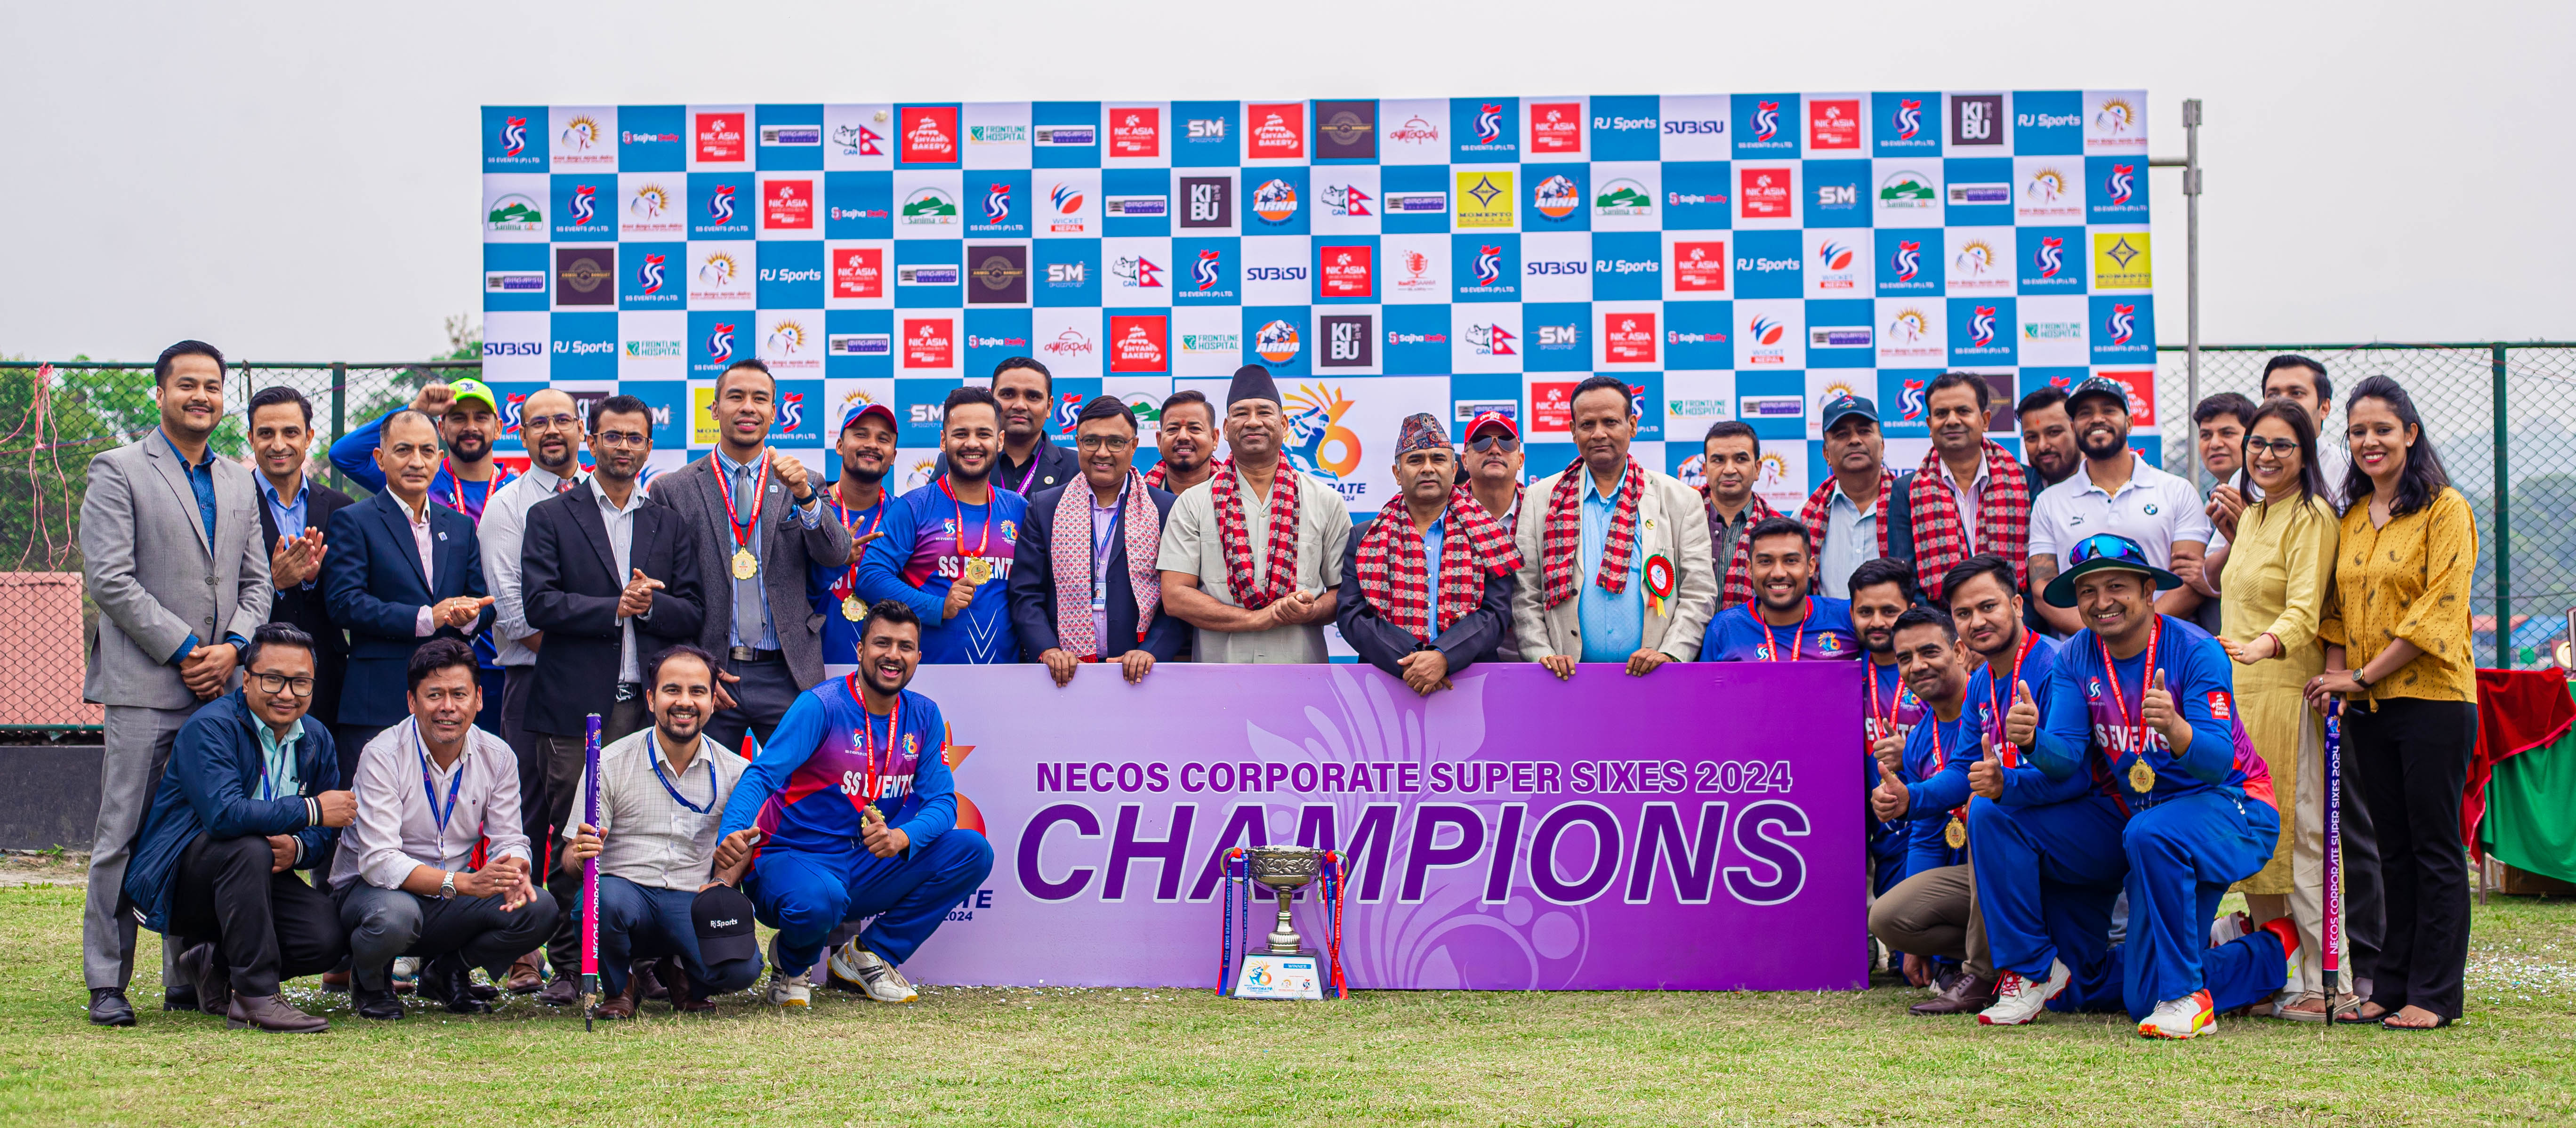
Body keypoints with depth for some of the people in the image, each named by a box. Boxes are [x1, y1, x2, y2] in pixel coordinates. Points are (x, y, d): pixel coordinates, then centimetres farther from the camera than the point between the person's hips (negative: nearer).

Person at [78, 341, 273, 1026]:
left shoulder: (240, 484, 18)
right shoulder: (119, 472, 1)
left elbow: (257, 583, 16)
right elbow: (109, 579, -8)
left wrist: (232, 647, -3)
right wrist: (183, 649, -11)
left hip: (222, 686, 5)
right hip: (144, 686, -5)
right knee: (123, 838, -3)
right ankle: (107, 983, 4)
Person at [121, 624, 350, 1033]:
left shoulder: (317, 741, 5)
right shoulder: (211, 727, -17)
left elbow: (325, 836, 4)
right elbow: (223, 814, -33)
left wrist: (296, 847, -21)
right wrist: (311, 811, -27)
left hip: (254, 876, 6)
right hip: (175, 878, -6)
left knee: (329, 936, -20)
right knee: (249, 848, -37)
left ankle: (216, 963, 7)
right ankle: (254, 997, -31)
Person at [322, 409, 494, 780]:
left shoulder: (460, 526, 19)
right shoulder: (353, 522, 2)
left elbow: (481, 600, 16)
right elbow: (344, 604, -9)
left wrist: (469, 617, -9)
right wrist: (426, 618, -15)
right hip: (377, 706, -4)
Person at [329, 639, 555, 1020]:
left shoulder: (497, 757, -3)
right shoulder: (383, 756, -18)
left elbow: (509, 841, -1)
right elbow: (379, 862, -25)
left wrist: (513, 874, -29)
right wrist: (464, 884, -39)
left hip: (455, 899, 4)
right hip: (371, 889, -4)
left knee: (540, 908, -21)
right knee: (394, 915, -39)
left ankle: (447, 971, 8)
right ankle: (370, 981, -1)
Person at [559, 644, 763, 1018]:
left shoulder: (733, 772, 6)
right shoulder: (610, 763, 0)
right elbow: (570, 859, 0)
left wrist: (722, 884, -5)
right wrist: (580, 855, -25)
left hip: (693, 903, 2)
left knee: (743, 968, -29)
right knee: (606, 899, -39)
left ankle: (681, 974, 11)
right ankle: (618, 986, -2)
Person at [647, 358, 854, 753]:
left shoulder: (803, 486, 9)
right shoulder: (674, 490, 5)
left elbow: (837, 556, -4)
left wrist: (805, 496, -21)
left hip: (786, 676, 1)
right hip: (708, 677, -1)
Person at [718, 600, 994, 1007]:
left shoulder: (924, 717, 4)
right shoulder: (821, 706, -13)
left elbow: (941, 801, -2)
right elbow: (762, 776, -22)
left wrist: (902, 837, -26)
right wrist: (732, 835, -44)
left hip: (868, 870, 5)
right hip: (797, 861, -5)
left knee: (973, 852, -13)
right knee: (820, 899, -40)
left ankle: (870, 954, 1)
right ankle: (791, 962, 0)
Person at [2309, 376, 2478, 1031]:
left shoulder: (2445, 510, -6)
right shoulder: (2352, 519, 14)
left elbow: (2439, 610, -13)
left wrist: (2363, 677, -14)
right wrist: (2336, 673, -1)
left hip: (2433, 698, -6)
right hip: (2369, 707, 6)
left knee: (2435, 848, 0)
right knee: (2394, 849, 11)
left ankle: (2434, 994, 5)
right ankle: (2391, 984, 16)